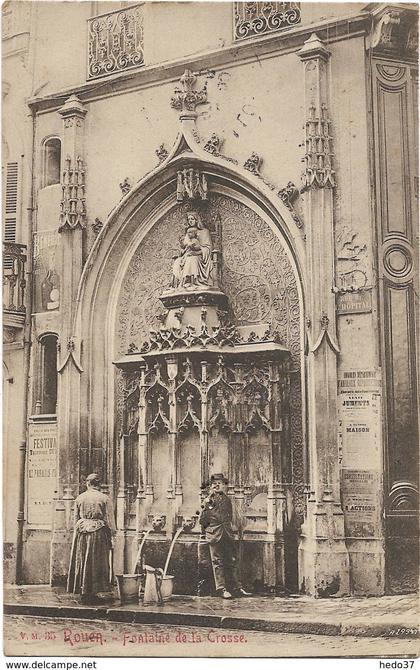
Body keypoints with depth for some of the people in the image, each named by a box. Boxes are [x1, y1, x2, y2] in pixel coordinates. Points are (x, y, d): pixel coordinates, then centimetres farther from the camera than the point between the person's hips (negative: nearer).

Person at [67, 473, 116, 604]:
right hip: (98, 533, -3)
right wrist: (111, 535, 3)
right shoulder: (105, 498, -4)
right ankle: (92, 593, 5)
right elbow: (110, 521, -4)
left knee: (81, 563, 10)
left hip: (81, 532, 3)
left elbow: (75, 520, 9)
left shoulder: (79, 498, 5)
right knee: (96, 563, 5)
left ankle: (83, 593, 14)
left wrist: (77, 534, 17)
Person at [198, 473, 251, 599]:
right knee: (218, 562, -1)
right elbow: (202, 521, 0)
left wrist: (230, 529, 14)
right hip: (215, 535, -4)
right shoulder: (208, 501, 0)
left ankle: (237, 587, 12)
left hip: (228, 534, 4)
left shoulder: (227, 500, 13)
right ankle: (221, 589, 4)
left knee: (232, 561, 6)